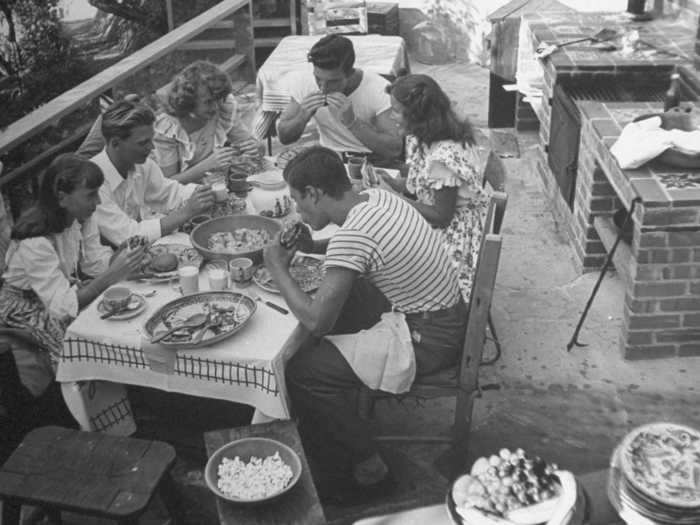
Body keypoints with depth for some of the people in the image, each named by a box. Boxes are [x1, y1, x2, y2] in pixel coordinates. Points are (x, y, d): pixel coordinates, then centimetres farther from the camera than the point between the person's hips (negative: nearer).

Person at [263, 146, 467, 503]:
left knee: (302, 372, -10)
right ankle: (328, 430, 34)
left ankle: (367, 470, 10)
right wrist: (313, 247, 9)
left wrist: (278, 269, -10)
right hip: (442, 311, 10)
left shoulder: (352, 235, -26)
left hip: (428, 339, -10)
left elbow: (317, 321, -25)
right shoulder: (375, 196, 1)